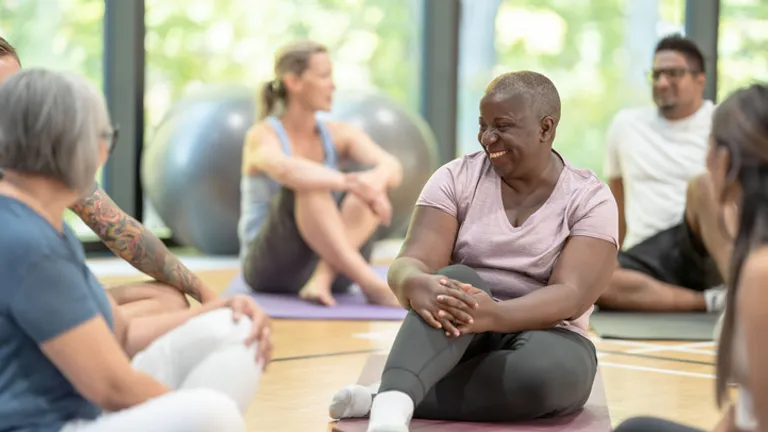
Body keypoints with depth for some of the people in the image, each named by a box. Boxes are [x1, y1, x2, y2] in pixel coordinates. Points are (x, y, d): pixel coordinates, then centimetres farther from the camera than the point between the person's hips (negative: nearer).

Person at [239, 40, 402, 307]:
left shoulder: (339, 135, 6)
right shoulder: (263, 136, -8)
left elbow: (392, 167, -14)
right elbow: (286, 170, -34)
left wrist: (373, 182, -37)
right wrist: (351, 183, -45)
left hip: (328, 262, 5)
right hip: (269, 266, -5)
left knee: (375, 179, -18)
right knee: (306, 184, -32)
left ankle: (322, 280, -32)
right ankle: (370, 283, -39)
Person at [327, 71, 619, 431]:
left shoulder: (590, 200, -4)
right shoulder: (457, 178, 0)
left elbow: (571, 295, -19)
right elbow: (410, 262, -12)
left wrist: (495, 314, -38)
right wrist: (416, 283, -39)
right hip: (458, 337, 0)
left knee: (546, 369, -37)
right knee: (457, 280, -34)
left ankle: (382, 398, -35)